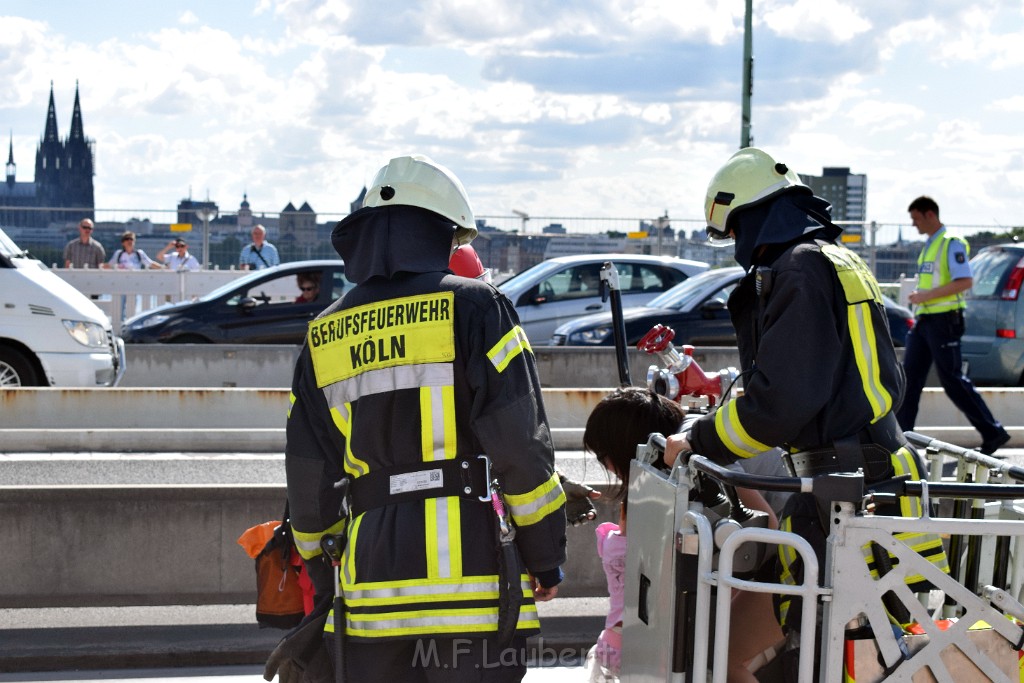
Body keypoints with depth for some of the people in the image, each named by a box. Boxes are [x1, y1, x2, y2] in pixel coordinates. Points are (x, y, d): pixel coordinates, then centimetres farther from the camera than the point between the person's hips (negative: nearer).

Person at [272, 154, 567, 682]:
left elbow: (309, 478, 14)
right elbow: (521, 445, -7)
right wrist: (546, 557, 1)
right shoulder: (472, 307, -2)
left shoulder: (323, 337, 12)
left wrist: (323, 581, 24)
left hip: (369, 581, 5)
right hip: (469, 572, -4)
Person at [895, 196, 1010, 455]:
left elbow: (965, 281, -20)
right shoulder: (928, 246, 17)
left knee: (952, 380, -8)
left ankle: (993, 432, 0)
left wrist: (927, 295, -21)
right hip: (924, 321, 9)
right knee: (910, 378, 6)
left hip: (943, 320, -9)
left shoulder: (951, 243, -10)